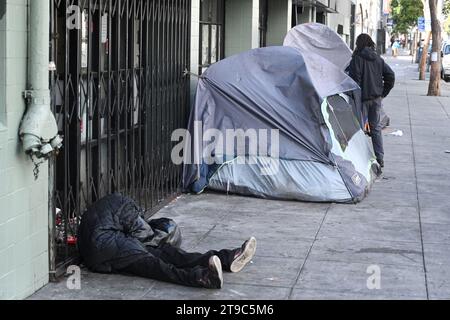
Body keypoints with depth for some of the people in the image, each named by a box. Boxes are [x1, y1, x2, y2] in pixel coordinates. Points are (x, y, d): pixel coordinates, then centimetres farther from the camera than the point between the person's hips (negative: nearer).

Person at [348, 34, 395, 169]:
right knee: (376, 128, 11)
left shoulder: (357, 59, -8)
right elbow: (390, 75, 6)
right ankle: (380, 159, 11)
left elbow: (354, 79, -15)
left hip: (363, 97, -5)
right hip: (377, 98, 5)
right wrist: (383, 92, 9)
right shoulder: (379, 59, 8)